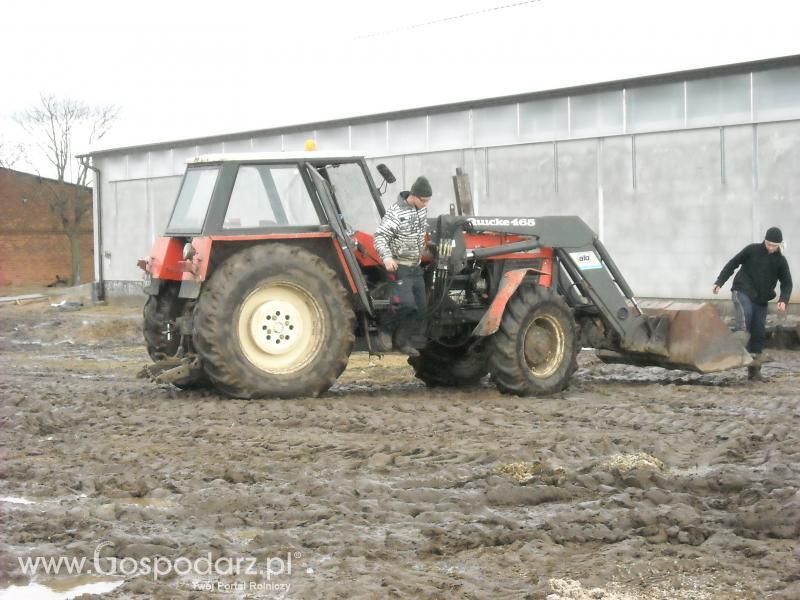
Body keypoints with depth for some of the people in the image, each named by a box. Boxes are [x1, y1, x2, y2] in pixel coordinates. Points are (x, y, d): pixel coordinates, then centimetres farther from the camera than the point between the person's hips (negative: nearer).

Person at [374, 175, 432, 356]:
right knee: (405, 304, -21)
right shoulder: (396, 213, -21)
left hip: (416, 267, 8)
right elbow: (380, 237, -22)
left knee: (420, 307, 5)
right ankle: (387, 329, 4)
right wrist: (386, 257, -36)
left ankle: (404, 342, 15)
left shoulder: (422, 209, 3)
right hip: (399, 267, -8)